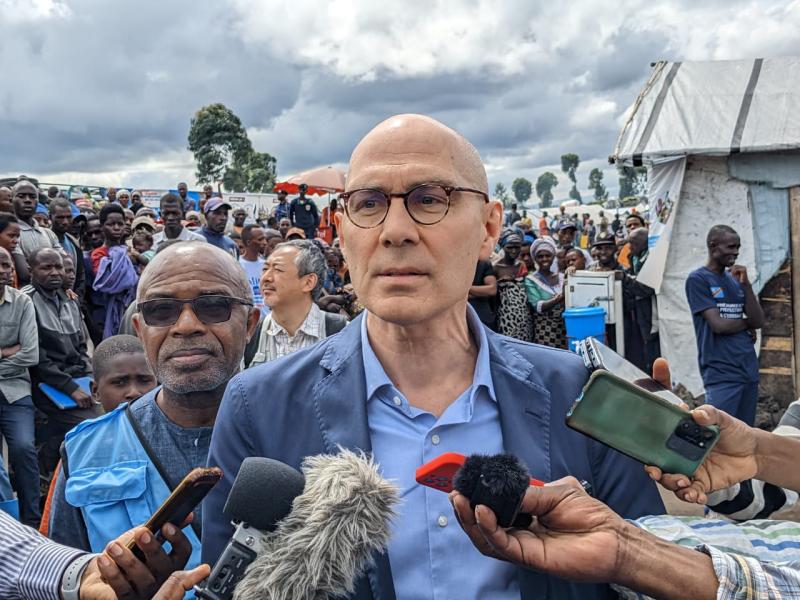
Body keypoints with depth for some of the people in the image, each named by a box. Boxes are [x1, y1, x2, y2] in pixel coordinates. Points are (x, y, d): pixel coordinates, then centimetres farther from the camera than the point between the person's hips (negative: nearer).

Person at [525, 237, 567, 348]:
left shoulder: (561, 277, 11)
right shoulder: (531, 280, -1)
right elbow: (538, 306, -12)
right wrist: (558, 298, -26)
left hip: (564, 326, 4)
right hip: (544, 329, -3)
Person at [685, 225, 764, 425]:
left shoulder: (736, 279, 14)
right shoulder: (698, 279, -6)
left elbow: (758, 322, 6)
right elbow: (718, 324, -14)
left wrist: (746, 284, -4)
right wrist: (746, 324, 4)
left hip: (749, 369, 7)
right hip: (721, 373, -7)